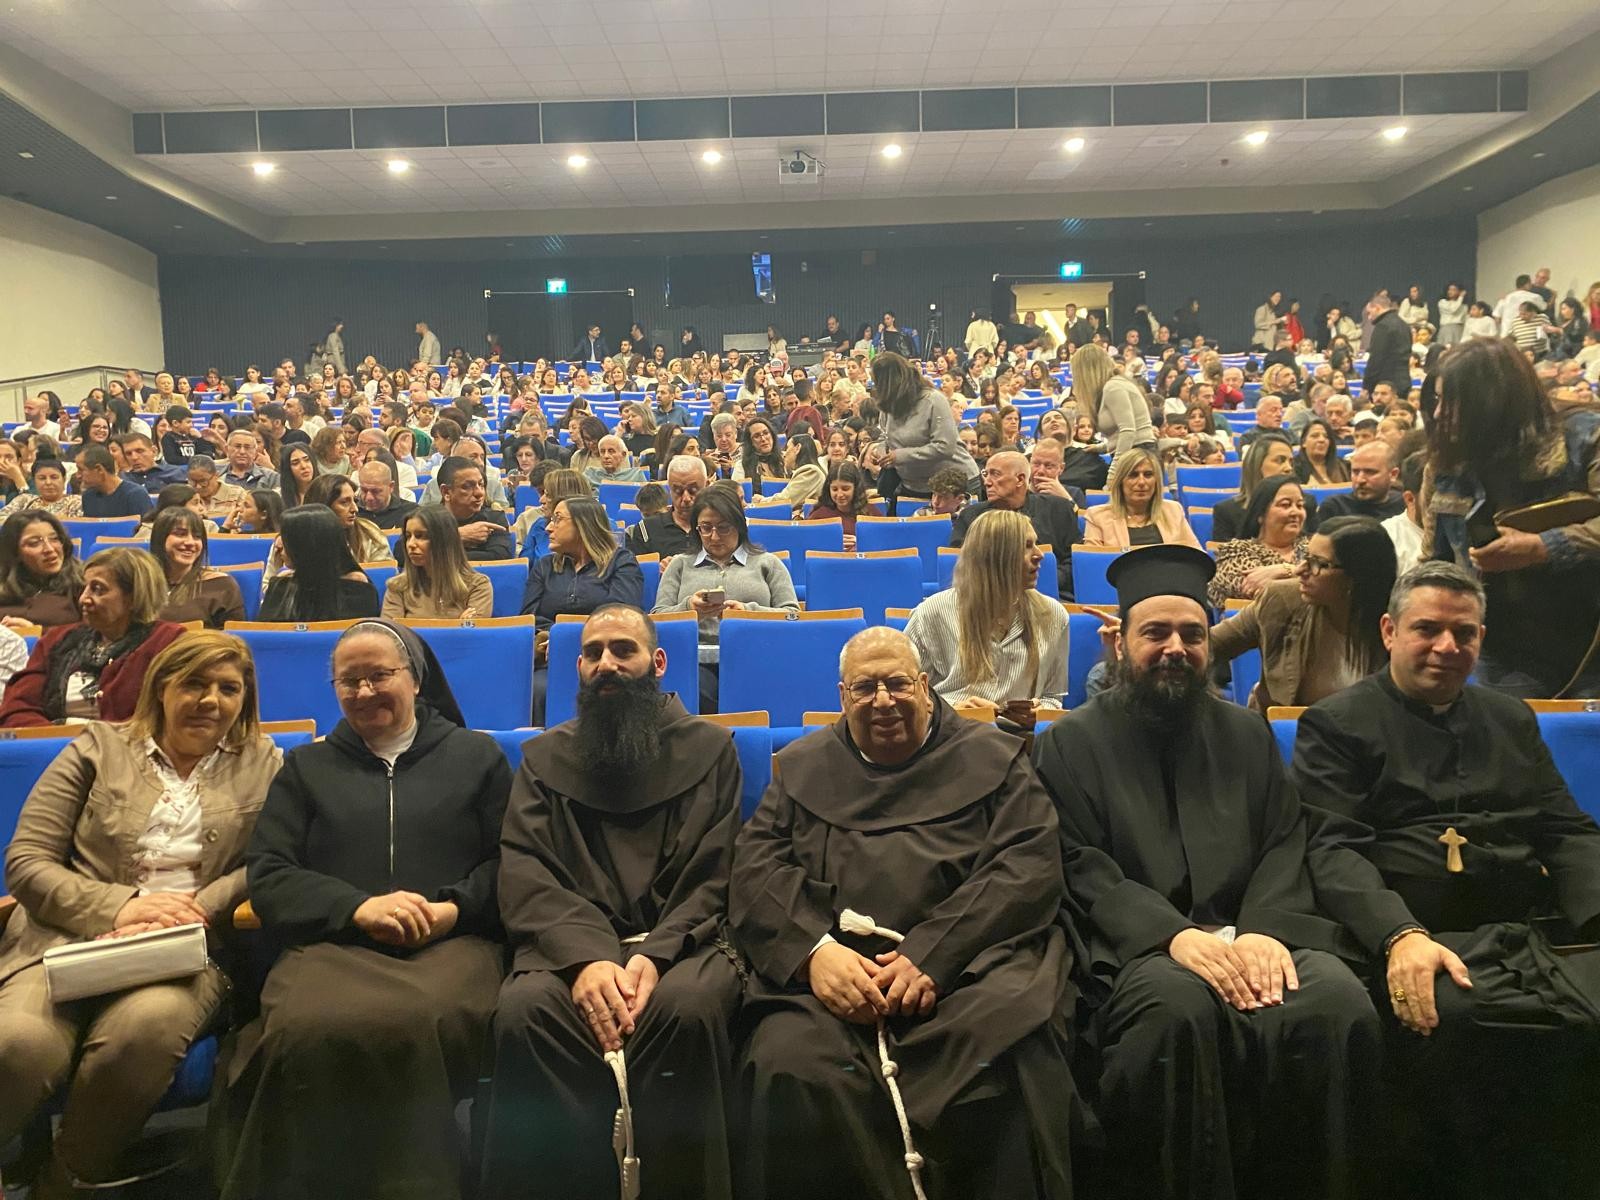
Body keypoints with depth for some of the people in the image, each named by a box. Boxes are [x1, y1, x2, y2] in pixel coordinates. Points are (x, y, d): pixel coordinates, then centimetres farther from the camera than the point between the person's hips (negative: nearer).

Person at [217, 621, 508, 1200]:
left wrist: (453, 909, -7)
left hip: (450, 943, -1)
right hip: (332, 944, 2)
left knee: (412, 1024, -38)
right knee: (306, 1029, -36)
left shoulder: (477, 755, 21)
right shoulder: (305, 767, 25)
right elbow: (266, 876, 13)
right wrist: (359, 907, -6)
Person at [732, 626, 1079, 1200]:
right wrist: (816, 949, -11)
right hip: (829, 967, 2)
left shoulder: (993, 758, 15)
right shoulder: (802, 765, 22)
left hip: (970, 963, -1)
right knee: (786, 1069, -30)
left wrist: (932, 955, -13)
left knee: (1011, 1063, -33)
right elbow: (755, 868, 10)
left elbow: (1030, 868, 2)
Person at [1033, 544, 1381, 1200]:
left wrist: (1266, 929, -11)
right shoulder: (1071, 742, 9)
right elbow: (1081, 868, -3)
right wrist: (1174, 935, -19)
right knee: (1178, 1007, -37)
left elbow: (1286, 846, 10)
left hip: (1250, 933, 4)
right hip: (1137, 949, -3)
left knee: (1339, 999, -28)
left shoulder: (1245, 734, 20)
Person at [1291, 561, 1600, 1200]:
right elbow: (1336, 849, -3)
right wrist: (1400, 935, -21)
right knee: (1460, 1022, -36)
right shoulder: (1336, 724, 9)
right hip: (1419, 937, -4)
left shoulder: (1511, 719, 25)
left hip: (1541, 928, 5)